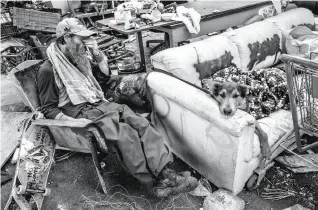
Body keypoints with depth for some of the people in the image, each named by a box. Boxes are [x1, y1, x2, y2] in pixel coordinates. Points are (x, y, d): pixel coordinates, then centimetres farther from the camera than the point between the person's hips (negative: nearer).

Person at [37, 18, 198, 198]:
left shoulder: (79, 58, 14)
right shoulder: (48, 70, -7)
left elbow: (106, 74, 24)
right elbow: (49, 109, -5)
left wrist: (97, 54, 5)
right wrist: (74, 122, -21)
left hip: (99, 104, 7)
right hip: (80, 113, -7)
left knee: (142, 123, -19)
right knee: (124, 133, -31)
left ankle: (166, 173, -30)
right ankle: (158, 182, -25)